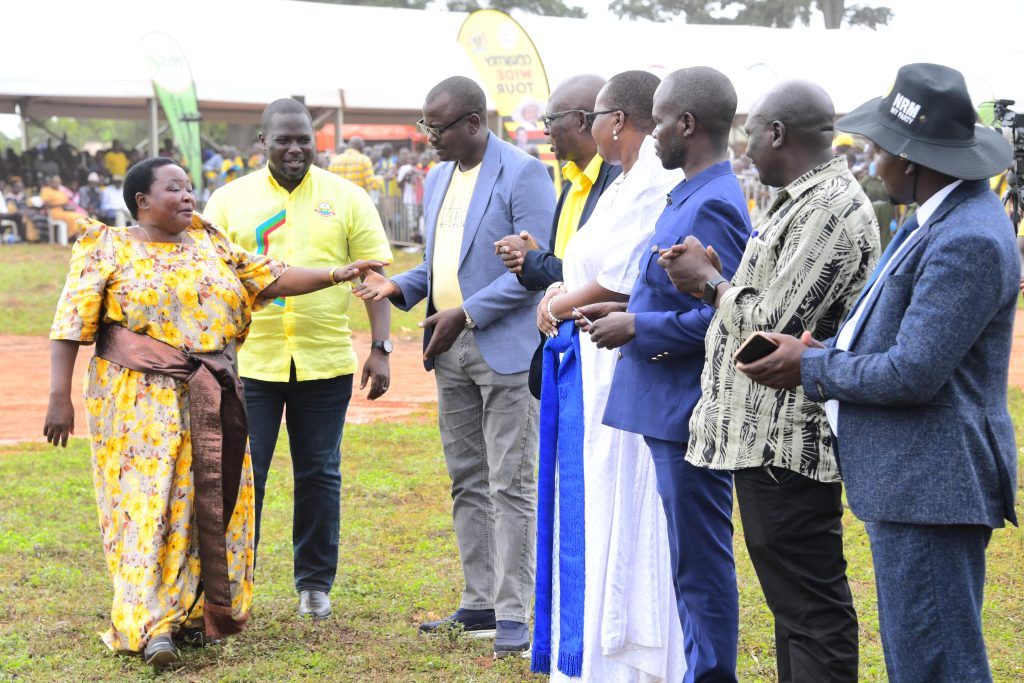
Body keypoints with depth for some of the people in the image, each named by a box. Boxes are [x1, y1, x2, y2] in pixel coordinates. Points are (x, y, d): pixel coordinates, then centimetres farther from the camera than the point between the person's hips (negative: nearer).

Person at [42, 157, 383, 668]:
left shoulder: (210, 247, 13)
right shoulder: (109, 250, 0)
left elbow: (272, 279, 12)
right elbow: (71, 325, -3)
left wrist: (336, 275, 1)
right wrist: (60, 397, -10)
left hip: (210, 402, 5)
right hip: (141, 404, -4)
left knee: (208, 504, 3)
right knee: (148, 502, -9)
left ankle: (193, 613, 14)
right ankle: (151, 627, -10)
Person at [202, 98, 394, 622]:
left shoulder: (346, 199, 5)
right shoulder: (230, 200, 5)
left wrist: (380, 348, -4)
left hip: (325, 361, 1)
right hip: (249, 359, 0)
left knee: (320, 475, 8)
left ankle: (315, 583, 20)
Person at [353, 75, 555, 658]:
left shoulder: (523, 174, -11)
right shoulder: (438, 179, 14)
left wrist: (465, 313, -18)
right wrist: (400, 287, 3)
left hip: (506, 347, -8)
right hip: (452, 349, 8)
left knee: (511, 484, -6)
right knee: (468, 482, 12)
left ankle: (513, 615, -2)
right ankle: (478, 604, 21)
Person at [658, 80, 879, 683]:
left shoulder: (833, 212, -18)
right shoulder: (801, 202, 16)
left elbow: (774, 324, -21)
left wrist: (711, 283, -5)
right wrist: (714, 281, 6)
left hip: (789, 444, -11)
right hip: (767, 435, 11)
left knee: (811, 608, -5)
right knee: (790, 594, 18)